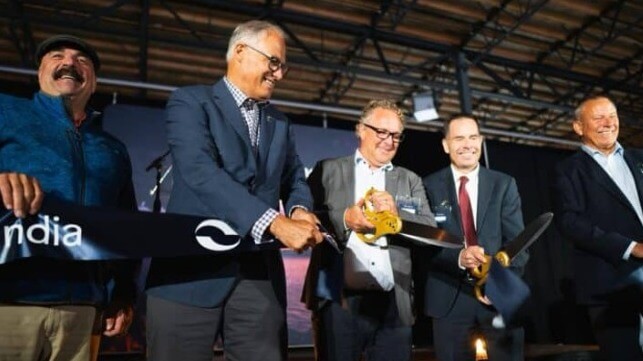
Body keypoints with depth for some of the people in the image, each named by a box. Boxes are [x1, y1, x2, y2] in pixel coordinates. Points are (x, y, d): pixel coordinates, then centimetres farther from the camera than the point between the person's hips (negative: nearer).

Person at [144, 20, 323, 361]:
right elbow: (200, 172, -17)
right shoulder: (190, 101, -1)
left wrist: (299, 210, -8)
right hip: (192, 270, -4)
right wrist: (275, 222, -25)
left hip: (260, 274, 5)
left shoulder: (280, 122, 19)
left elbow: (294, 179, 17)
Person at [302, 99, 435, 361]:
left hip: (394, 305, 3)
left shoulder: (410, 180, 15)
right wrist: (343, 219, -18)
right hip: (338, 302, -2)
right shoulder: (328, 170, 7)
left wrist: (397, 214, -13)